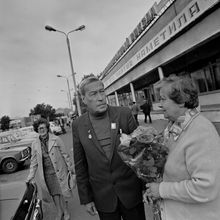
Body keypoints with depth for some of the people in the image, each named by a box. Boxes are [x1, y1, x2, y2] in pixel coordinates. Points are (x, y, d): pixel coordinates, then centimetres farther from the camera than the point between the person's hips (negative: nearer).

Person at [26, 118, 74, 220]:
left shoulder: (56, 139, -9)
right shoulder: (35, 144, 1)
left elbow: (65, 154, -3)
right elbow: (34, 161, 9)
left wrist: (71, 167, -1)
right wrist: (31, 175, 7)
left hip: (59, 170, -3)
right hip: (46, 173, 3)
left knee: (62, 192, 5)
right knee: (54, 193, 14)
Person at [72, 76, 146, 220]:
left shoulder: (124, 114, -11)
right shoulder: (78, 125, -7)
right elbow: (80, 165, -1)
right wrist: (86, 198, 2)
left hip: (131, 190, 0)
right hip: (102, 196, 1)